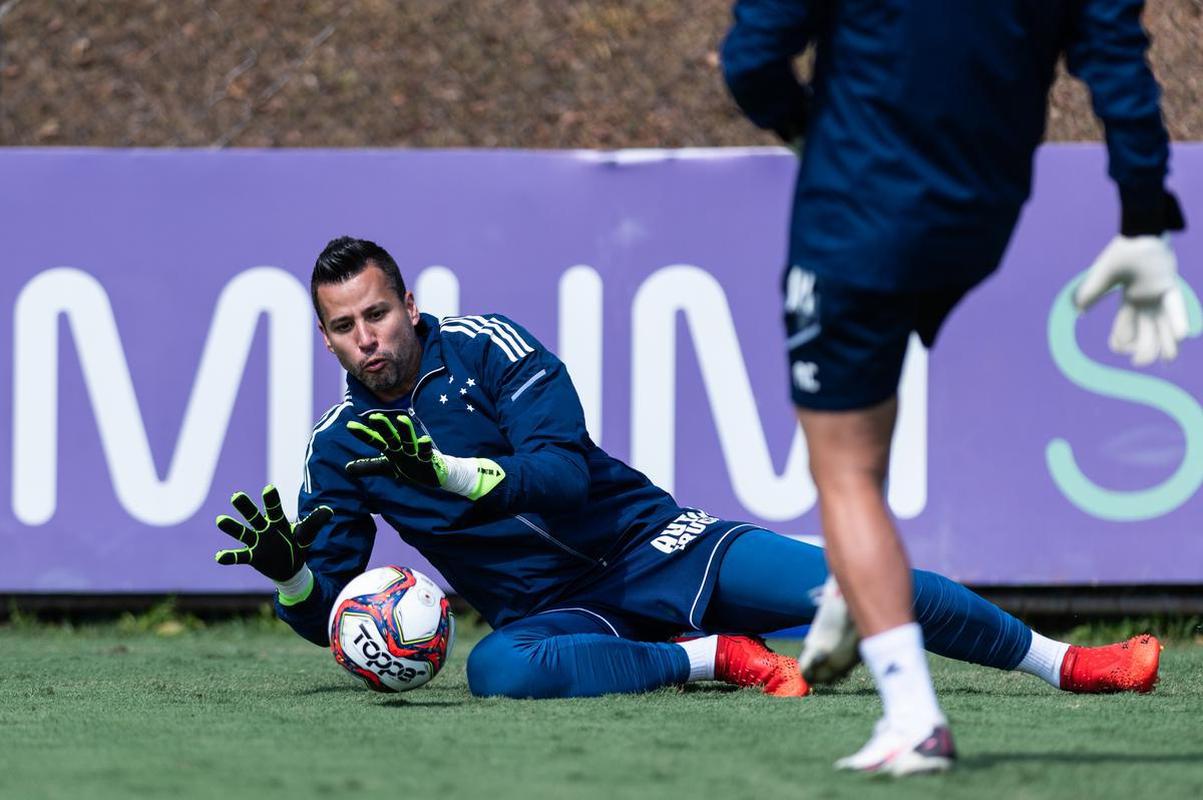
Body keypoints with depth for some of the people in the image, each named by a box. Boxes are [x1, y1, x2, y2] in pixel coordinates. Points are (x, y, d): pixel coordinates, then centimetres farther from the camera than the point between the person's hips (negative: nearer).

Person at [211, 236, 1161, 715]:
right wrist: (289, 570, -17)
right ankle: (718, 658, -21)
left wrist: (443, 469, -29)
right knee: (500, 670, -37)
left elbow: (564, 472, -16)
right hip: (552, 612, 1)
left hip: (652, 546, -1)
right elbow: (330, 614, 6)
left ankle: (1069, 663, -3)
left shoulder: (484, 346, -5)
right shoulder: (341, 452, 4)